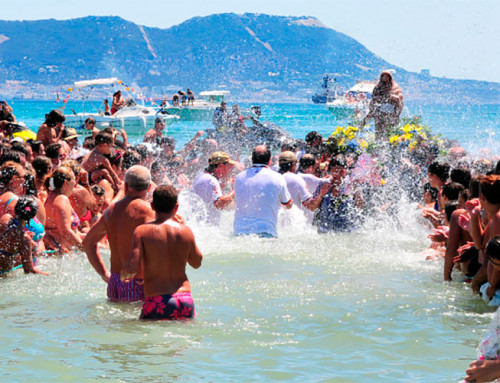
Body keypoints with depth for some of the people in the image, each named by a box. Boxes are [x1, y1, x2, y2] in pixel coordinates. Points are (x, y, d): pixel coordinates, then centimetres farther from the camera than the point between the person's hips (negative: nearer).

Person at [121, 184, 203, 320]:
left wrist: (124, 274, 14)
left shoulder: (143, 231, -2)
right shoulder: (186, 231, 6)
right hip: (186, 300, 3)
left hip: (157, 302, -3)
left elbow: (132, 267, -11)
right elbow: (197, 263, 22)